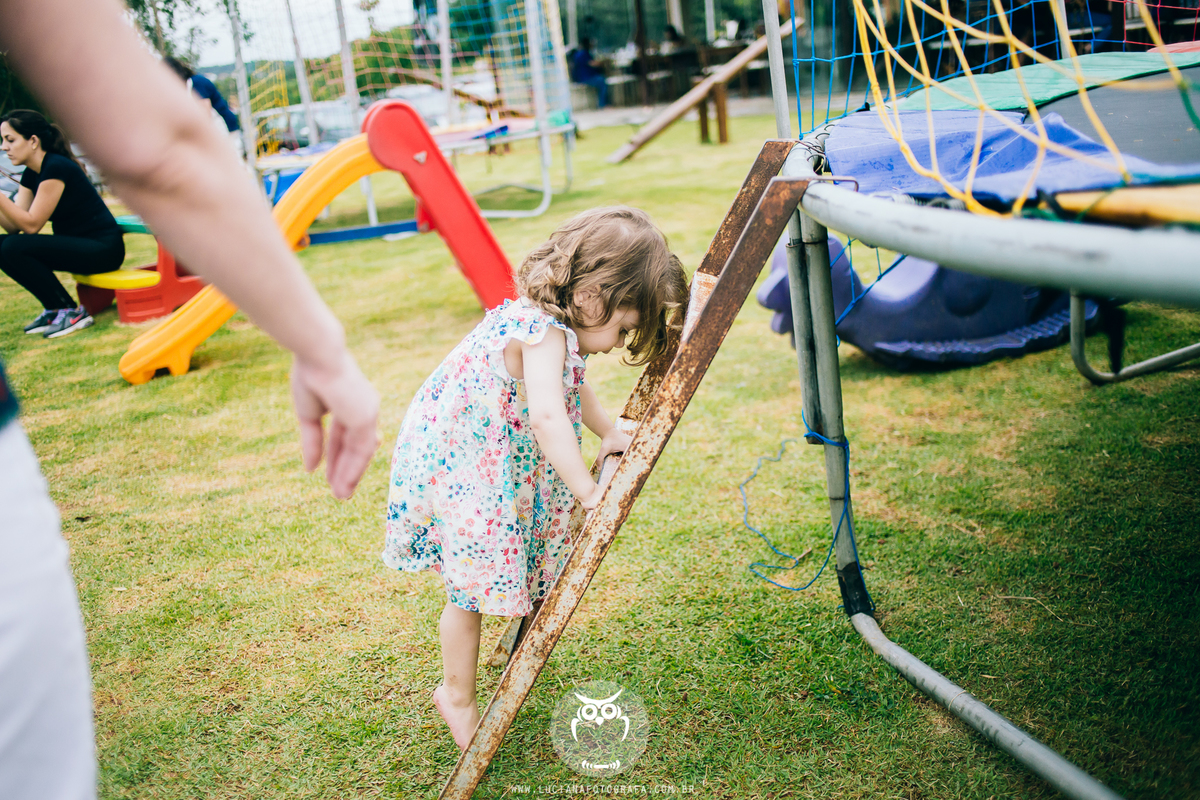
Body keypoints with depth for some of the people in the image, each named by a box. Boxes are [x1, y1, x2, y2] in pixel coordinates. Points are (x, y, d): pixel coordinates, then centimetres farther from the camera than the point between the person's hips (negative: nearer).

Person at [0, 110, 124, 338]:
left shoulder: (56, 168, -17)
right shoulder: (31, 174, 10)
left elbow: (31, 224, -19)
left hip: (102, 249, -9)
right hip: (76, 244, 9)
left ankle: (72, 312, -9)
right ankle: (54, 309, 6)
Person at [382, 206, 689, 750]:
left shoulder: (547, 321, 2)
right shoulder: (543, 332, -29)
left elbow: (568, 386, 21)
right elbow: (547, 415, -41)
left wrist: (608, 433, 17)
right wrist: (587, 491, -35)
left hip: (494, 464, 10)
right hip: (456, 472, -10)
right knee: (471, 587, 1)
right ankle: (457, 698, 21)